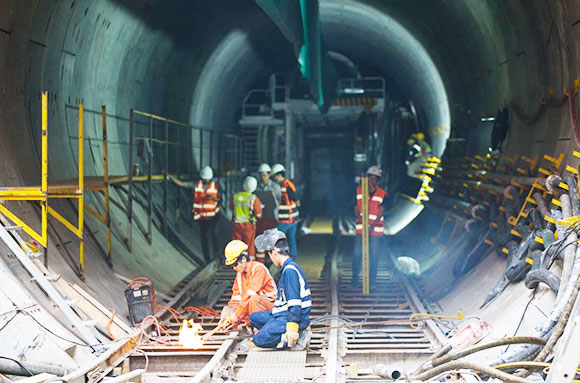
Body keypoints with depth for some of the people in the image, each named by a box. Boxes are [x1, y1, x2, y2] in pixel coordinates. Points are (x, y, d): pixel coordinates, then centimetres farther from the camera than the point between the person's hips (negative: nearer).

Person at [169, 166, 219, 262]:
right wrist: (170, 176, -5)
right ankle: (207, 258, 14)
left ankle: (216, 256, 0)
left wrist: (213, 198, -17)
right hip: (202, 216, 2)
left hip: (213, 215, -2)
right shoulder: (196, 185, 2)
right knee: (204, 236, 6)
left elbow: (219, 199, 4)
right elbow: (181, 183, 1)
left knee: (214, 235, -10)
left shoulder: (215, 186, 0)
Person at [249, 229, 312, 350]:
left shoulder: (290, 270, -18)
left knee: (259, 340, -16)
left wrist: (292, 329, -26)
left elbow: (295, 303, -24)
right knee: (254, 317, 17)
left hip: (293, 317, -10)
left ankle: (298, 339, -10)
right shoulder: (287, 268, 14)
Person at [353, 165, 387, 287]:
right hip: (361, 228, 1)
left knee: (374, 255, 2)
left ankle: (372, 281, 12)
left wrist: (373, 225, -17)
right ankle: (355, 279, 9)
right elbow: (356, 208, 4)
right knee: (357, 254, -3)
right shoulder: (359, 191, 6)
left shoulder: (382, 194, 0)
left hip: (376, 229, -1)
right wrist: (360, 218, -17)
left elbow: (381, 211, -4)